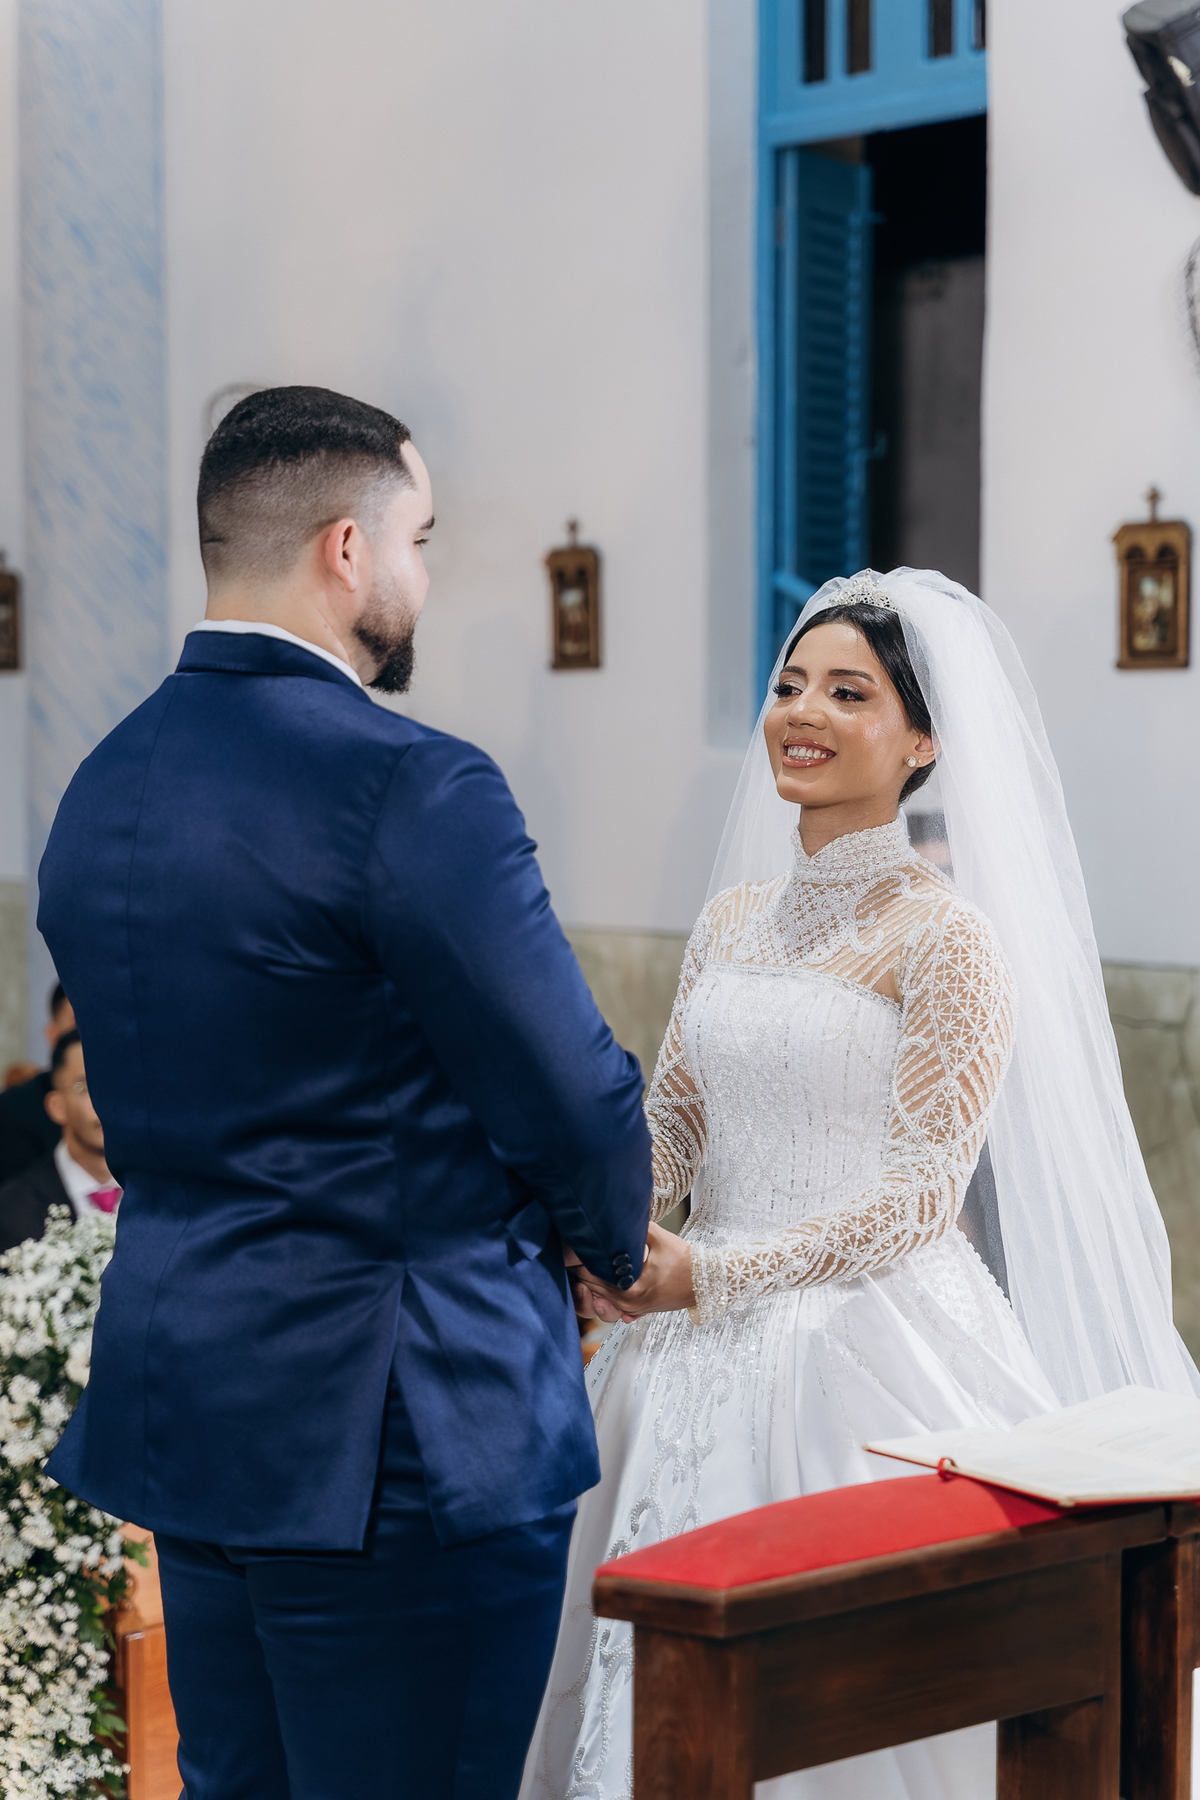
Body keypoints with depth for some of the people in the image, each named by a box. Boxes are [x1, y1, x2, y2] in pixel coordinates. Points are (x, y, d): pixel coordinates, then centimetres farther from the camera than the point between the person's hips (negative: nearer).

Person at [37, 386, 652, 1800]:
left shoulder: (100, 789, 7)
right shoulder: (413, 791, -19)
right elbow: (572, 1100, -15)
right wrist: (618, 1246, 8)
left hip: (179, 1403, 8)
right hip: (393, 1432, -8)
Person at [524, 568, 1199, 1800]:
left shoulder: (946, 938, -9)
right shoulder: (733, 917, 10)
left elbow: (921, 1194, -13)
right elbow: (672, 1126, 12)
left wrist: (710, 1276, -20)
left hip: (870, 1346, -6)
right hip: (706, 1364, 6)